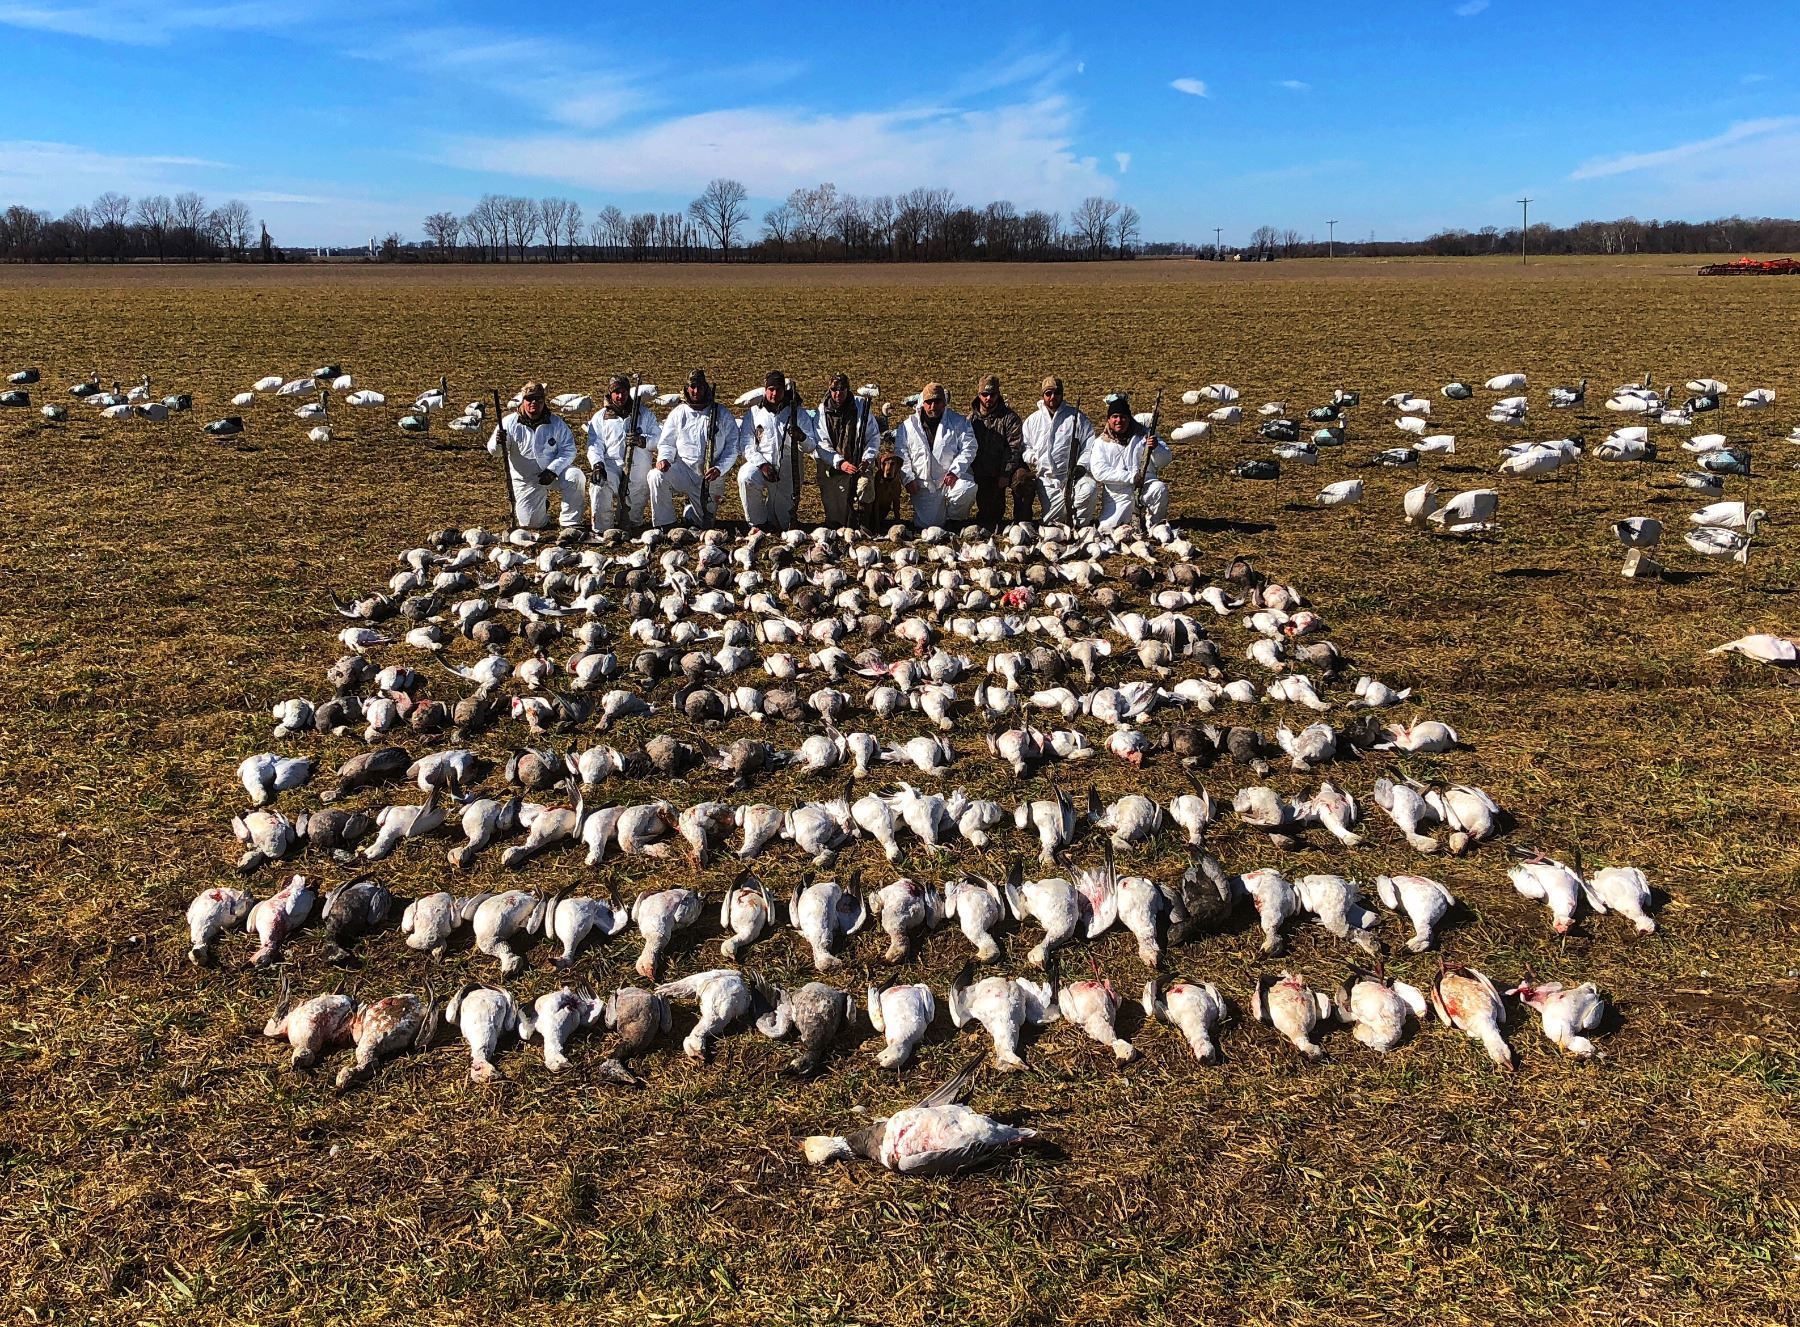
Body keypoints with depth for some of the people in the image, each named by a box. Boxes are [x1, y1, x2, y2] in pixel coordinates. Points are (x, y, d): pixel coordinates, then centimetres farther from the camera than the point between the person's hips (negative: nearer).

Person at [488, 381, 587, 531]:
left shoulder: (556, 424, -8)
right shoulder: (510, 423, -9)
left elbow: (568, 449, -10)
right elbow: (492, 449, -12)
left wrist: (553, 471, -24)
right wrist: (499, 443, -38)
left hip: (554, 472, 0)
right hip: (525, 480, 0)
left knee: (575, 476, -31)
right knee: (530, 523, -4)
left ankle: (570, 522, -13)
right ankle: (542, 504, 35)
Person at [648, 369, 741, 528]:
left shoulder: (722, 414, 1)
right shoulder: (678, 413, 4)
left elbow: (732, 446, -1)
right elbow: (666, 443, 8)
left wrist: (719, 468, -17)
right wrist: (664, 458, -15)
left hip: (711, 476, 0)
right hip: (684, 470, 0)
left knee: (706, 523, 3)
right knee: (657, 476, -31)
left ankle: (691, 508, 41)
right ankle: (664, 525, -17)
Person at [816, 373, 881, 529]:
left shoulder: (861, 406, -1)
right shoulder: (822, 410, -1)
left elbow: (874, 436, 4)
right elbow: (822, 443, -5)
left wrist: (867, 459, -10)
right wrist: (840, 462, -18)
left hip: (856, 465, -1)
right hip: (831, 468, 1)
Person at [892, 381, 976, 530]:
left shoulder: (958, 422, 2)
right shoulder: (908, 426, 6)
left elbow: (968, 448, -4)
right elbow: (901, 454, 6)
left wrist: (955, 472, -16)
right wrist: (908, 479, -6)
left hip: (951, 478, -1)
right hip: (924, 484, 1)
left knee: (967, 490, -34)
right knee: (928, 524, -7)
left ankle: (954, 520, -4)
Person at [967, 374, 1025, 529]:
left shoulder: (1009, 417, -5)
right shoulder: (972, 418, 6)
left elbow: (1014, 447, -12)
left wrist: (1005, 474, -20)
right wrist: (973, 474, -6)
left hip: (1007, 468, -3)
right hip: (983, 473, 3)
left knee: (1023, 480, -33)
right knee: (987, 511, -5)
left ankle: (1022, 522, -21)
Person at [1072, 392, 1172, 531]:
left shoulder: (1144, 435, 7)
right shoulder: (1101, 442, 4)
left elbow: (1164, 461, 3)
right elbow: (1099, 472, -10)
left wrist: (1155, 448, -22)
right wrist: (1131, 477, -20)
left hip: (1144, 488, 1)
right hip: (1117, 494, -1)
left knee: (1160, 489, -30)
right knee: (1107, 527, -20)